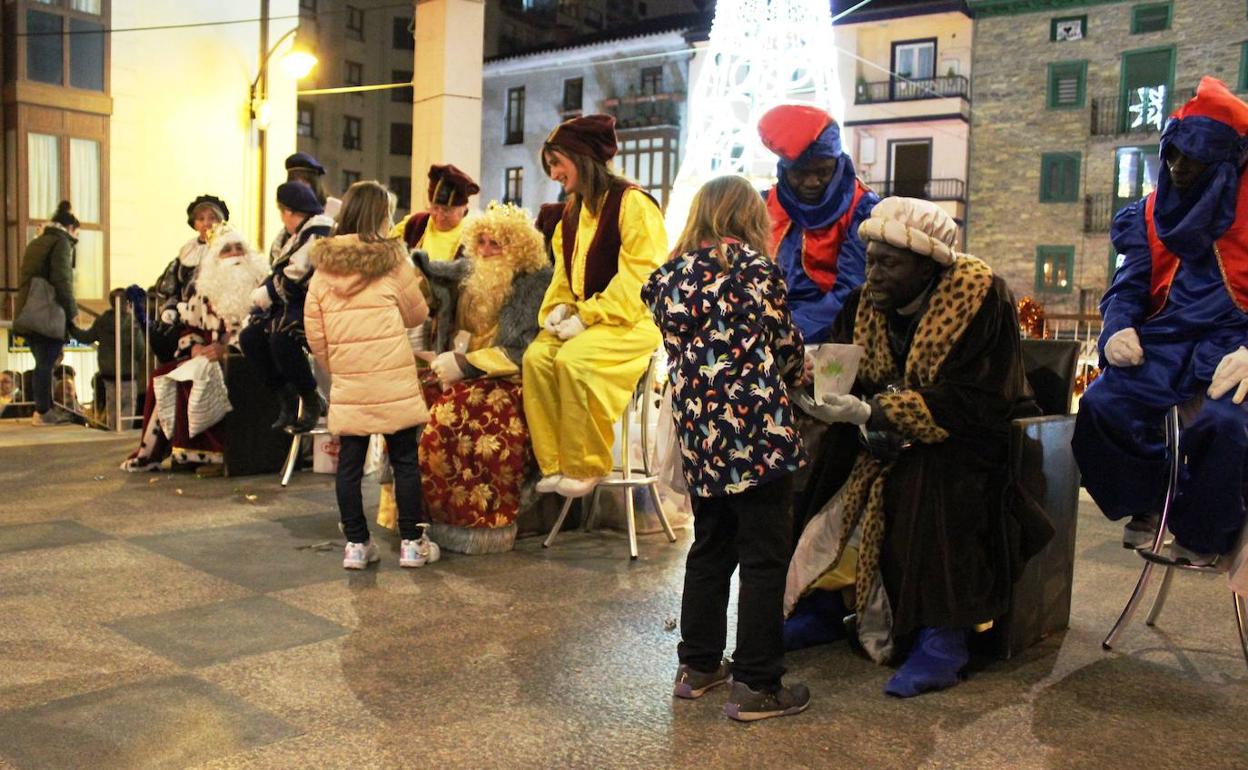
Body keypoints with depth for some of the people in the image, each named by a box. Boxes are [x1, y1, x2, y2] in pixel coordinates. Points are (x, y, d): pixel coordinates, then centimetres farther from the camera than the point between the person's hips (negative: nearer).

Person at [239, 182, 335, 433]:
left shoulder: (317, 234, -14)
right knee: (250, 337, -1)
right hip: (293, 304, 10)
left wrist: (263, 295, -7)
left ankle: (310, 402, -14)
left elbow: (294, 282, -20)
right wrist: (263, 294, -1)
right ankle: (287, 400, 5)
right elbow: (280, 274, 17)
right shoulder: (294, 234, 17)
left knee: (280, 336, -31)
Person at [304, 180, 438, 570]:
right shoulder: (393, 260, -5)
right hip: (394, 383, -3)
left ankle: (356, 543, 14)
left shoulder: (323, 267, 5)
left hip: (347, 385, 3)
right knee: (405, 460, 6)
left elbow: (315, 335, 5)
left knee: (350, 464, 9)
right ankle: (412, 542, 12)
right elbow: (417, 314, 7)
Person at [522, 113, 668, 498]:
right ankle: (554, 464, -11)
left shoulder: (632, 202, -11)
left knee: (572, 359, -30)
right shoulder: (573, 212, 16)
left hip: (633, 322, -8)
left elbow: (639, 275, -19)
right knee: (536, 357, -17)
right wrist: (559, 309, -2)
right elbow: (565, 272, 19)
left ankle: (585, 467, -15)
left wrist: (587, 317, -20)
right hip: (584, 320, 8)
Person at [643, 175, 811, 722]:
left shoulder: (669, 276, 8)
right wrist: (795, 376, 22)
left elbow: (681, 350, 11)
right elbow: (787, 345, 1)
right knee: (764, 558, 3)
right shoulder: (754, 266, -5)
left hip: (698, 432, 6)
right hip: (756, 430, -5)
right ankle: (755, 686, 8)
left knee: (709, 548, 19)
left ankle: (698, 666, 28)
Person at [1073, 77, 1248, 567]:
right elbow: (1129, 286, 14)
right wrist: (1119, 329, -10)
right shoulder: (1155, 213, 11)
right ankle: (1147, 502, 5)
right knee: (1100, 406, -22)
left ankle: (1203, 534, -4)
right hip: (1166, 341, 4)